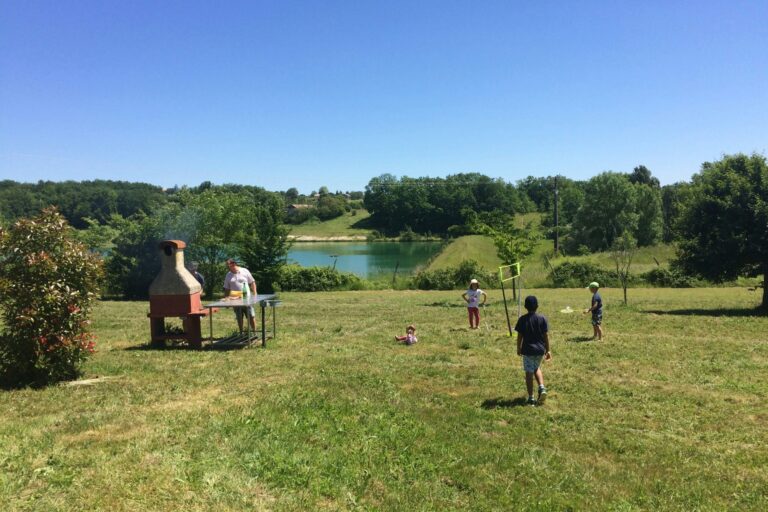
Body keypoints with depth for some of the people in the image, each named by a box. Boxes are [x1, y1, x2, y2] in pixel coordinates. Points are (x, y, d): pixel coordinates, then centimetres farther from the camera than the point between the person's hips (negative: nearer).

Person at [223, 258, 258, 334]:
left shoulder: (244, 271, 1)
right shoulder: (228, 275, 8)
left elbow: (252, 283, 2)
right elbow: (226, 289, 11)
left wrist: (254, 294, -5)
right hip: (235, 299, 2)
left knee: (251, 316, -1)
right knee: (239, 318, 8)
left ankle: (254, 331, 9)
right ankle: (241, 333, 17)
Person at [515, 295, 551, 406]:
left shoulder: (522, 319, -7)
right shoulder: (542, 318, -5)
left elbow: (519, 336, -2)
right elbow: (546, 335, -3)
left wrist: (518, 348, 12)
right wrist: (548, 350, 6)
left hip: (527, 350, -2)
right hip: (540, 350, 2)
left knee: (529, 373, 6)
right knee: (537, 368, 26)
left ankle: (531, 398, 9)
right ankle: (542, 388, 6)